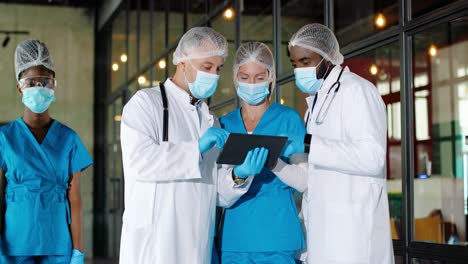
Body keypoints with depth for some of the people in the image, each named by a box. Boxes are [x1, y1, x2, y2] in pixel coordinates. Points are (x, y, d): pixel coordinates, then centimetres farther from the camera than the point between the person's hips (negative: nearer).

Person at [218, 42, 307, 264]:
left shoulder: (288, 119, 0)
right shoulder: (224, 124, 10)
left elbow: (305, 182, -6)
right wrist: (238, 173, -8)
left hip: (277, 237, -3)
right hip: (234, 237, 3)